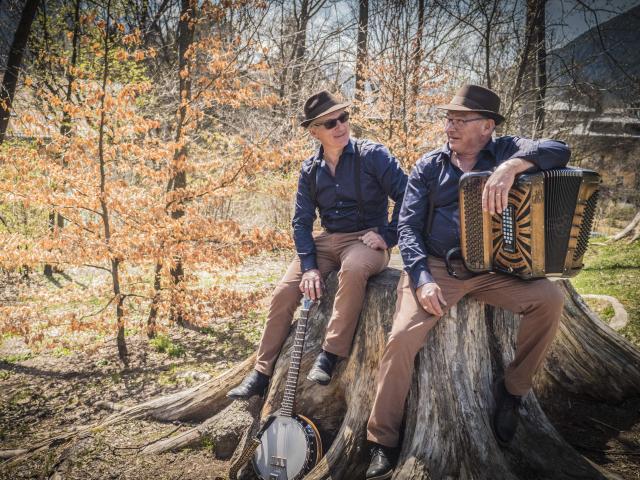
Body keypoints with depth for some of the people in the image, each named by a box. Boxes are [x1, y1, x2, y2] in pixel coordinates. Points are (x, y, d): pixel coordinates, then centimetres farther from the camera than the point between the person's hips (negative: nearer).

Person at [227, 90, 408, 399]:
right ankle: (261, 373, 3)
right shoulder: (310, 170, 6)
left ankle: (331, 354, -27)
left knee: (353, 267, -40)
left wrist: (388, 235, -14)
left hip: (367, 239, -4)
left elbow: (406, 196, -11)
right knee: (284, 292, -11)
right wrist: (309, 267, -7)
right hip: (326, 241, 5)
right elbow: (301, 221, 5)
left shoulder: (372, 155, -8)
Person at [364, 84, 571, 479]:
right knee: (403, 337, -22)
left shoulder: (506, 151, 5)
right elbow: (408, 227, 1)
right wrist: (422, 280, -15)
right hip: (436, 267, 0)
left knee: (550, 298, -23)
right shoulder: (429, 166, 7)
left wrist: (509, 168, -32)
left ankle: (513, 388, 1)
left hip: (493, 269, 1)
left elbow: (559, 151, -14)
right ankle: (383, 442, -4)